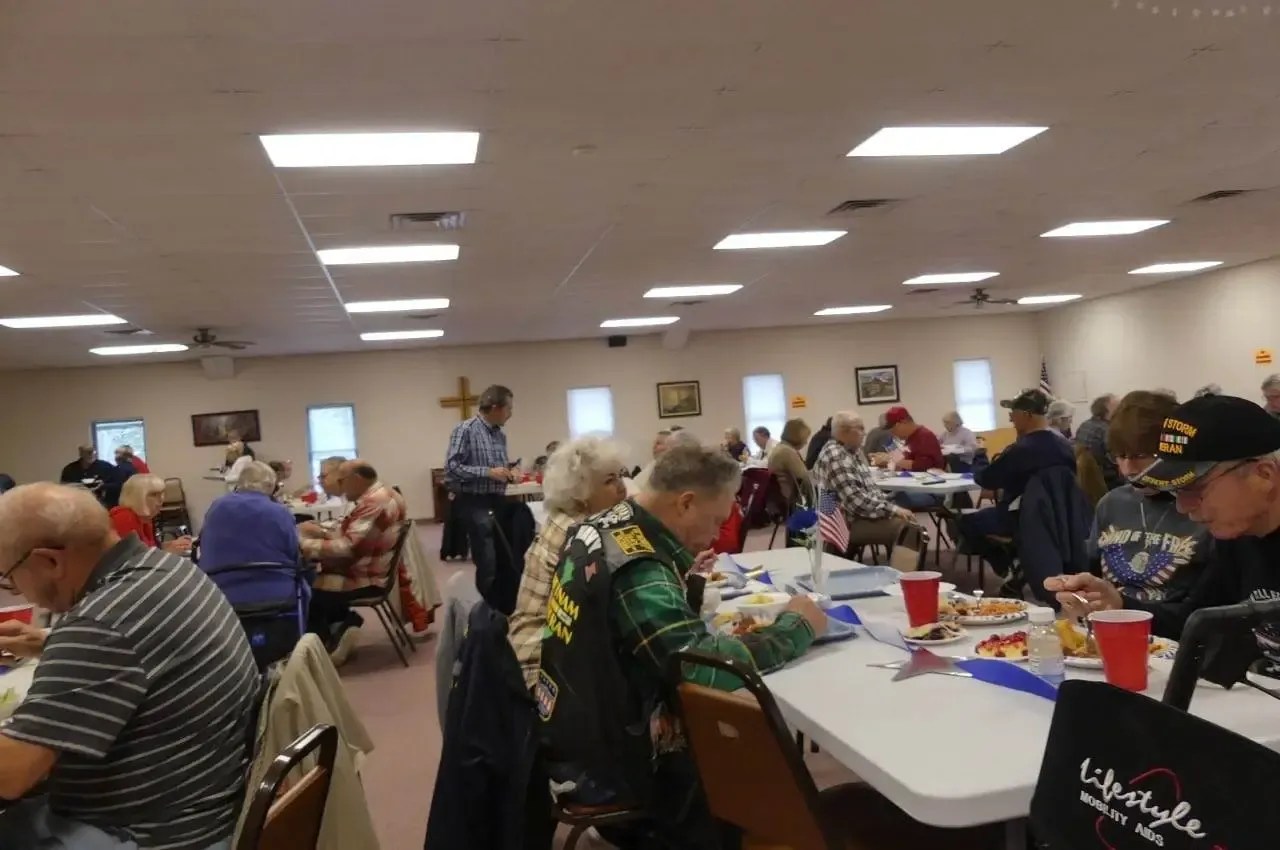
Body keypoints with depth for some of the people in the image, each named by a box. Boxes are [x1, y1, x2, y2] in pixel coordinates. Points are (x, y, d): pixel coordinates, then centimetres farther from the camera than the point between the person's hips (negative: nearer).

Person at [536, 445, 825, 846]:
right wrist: (795, 626, -21)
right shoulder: (637, 569, -28)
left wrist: (687, 579, -4)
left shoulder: (600, 527, -2)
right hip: (604, 762, -8)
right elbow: (705, 668, -34)